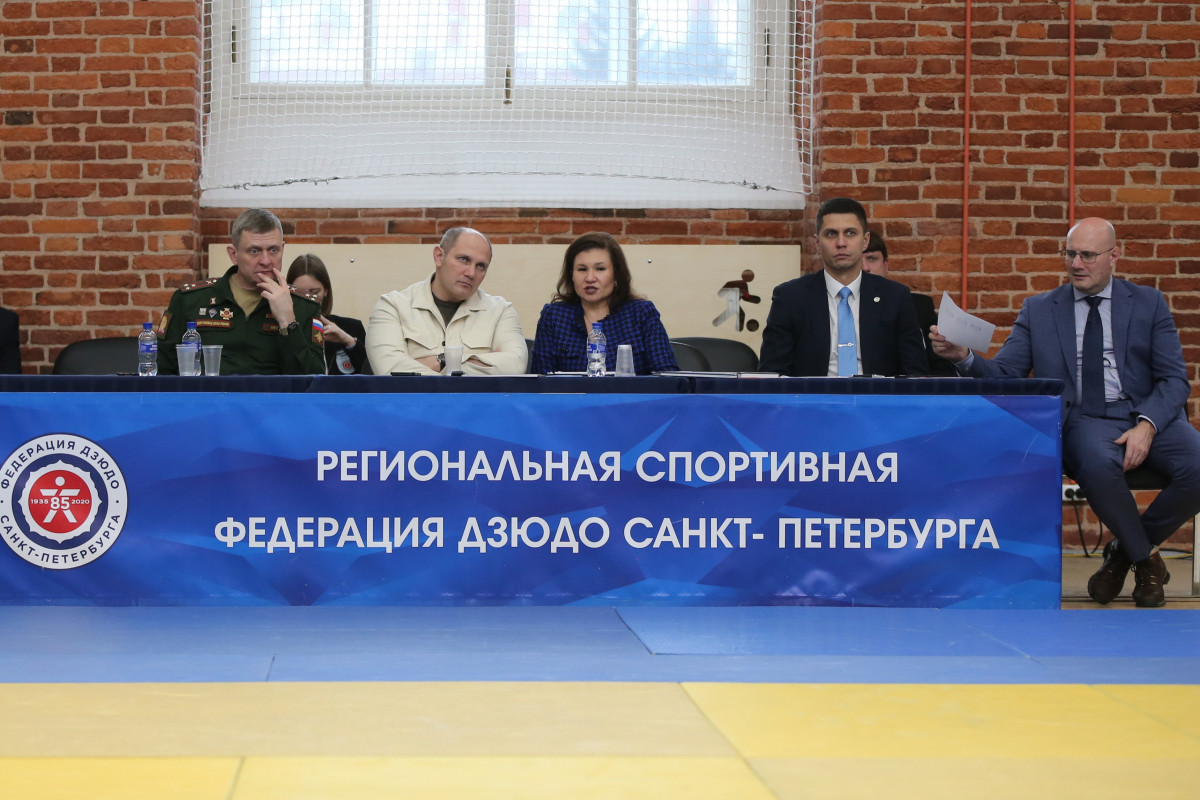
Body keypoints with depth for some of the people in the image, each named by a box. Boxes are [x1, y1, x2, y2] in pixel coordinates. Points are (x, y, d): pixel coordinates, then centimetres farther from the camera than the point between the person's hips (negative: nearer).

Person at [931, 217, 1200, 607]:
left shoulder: (1148, 303, 11)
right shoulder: (1038, 310, 12)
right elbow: (1003, 375, 5)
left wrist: (1146, 425, -15)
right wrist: (964, 357, -16)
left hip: (1150, 416, 2)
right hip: (1085, 421, -1)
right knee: (1099, 466, -37)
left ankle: (1123, 550, 1)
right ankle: (1145, 557, -8)